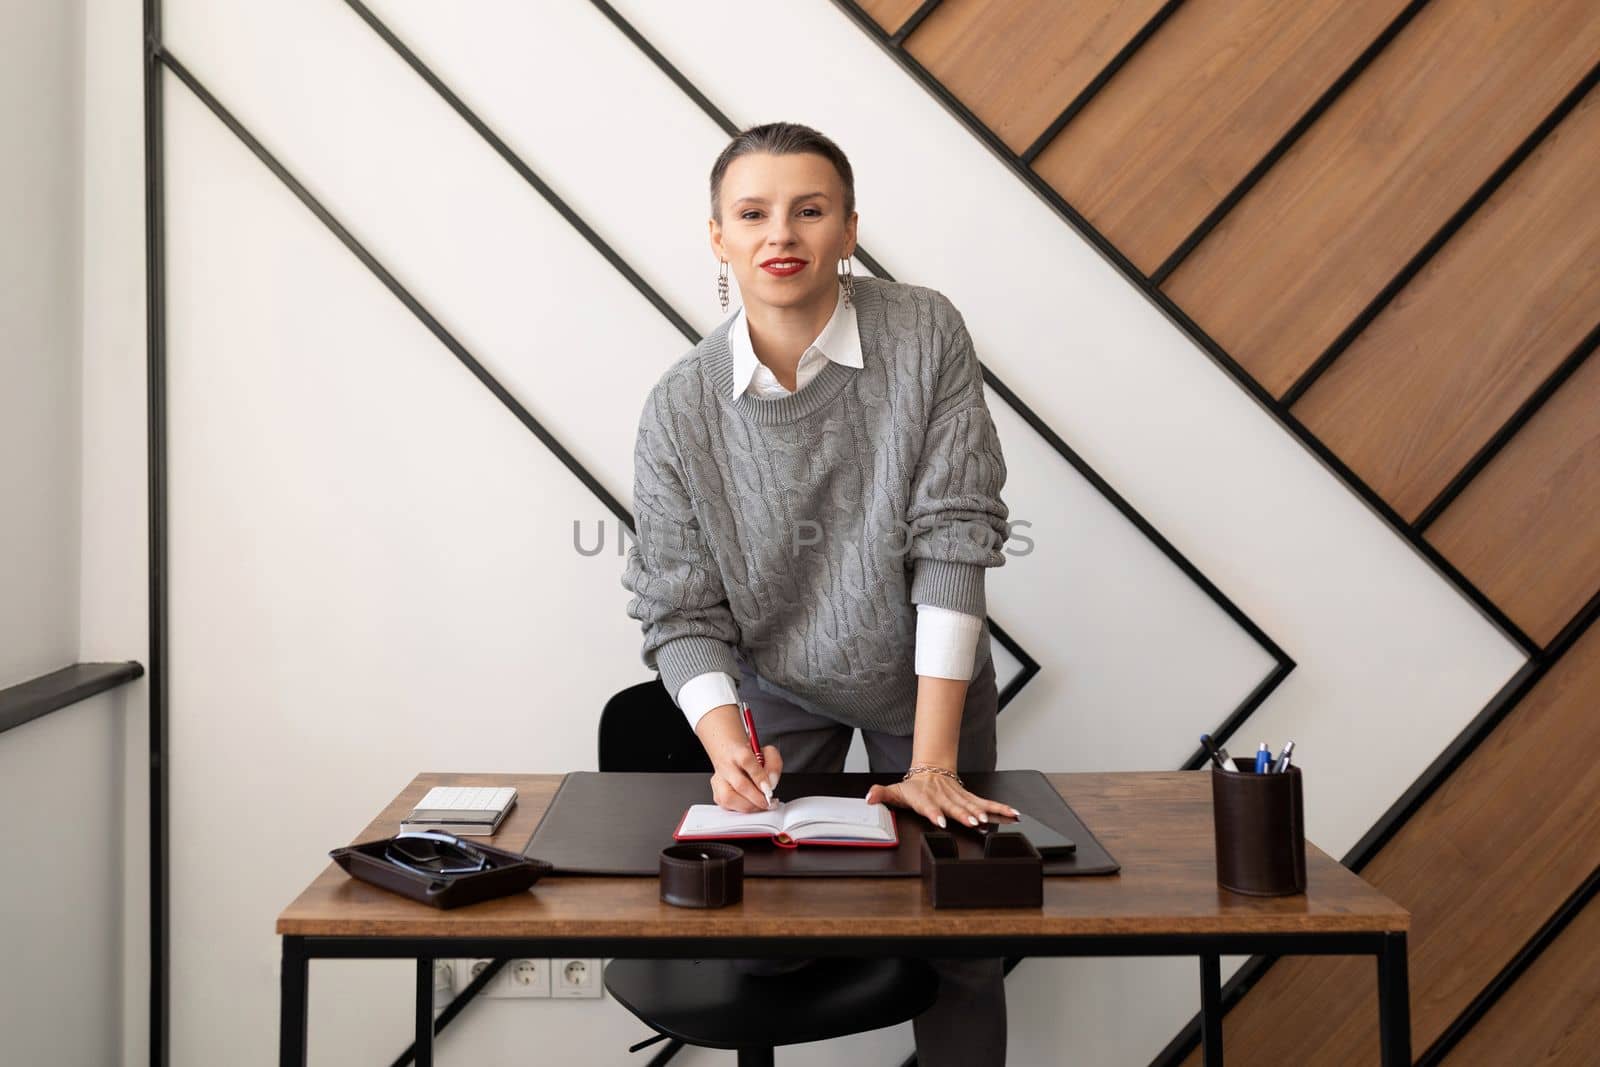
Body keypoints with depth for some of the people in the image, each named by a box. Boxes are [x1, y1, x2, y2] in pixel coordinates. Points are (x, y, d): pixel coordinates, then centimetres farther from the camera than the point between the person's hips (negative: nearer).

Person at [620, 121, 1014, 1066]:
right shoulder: (681, 407, -15)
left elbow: (954, 537, -21)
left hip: (928, 680, 0)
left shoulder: (926, 334, -17)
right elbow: (682, 614, -12)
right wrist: (729, 752, -31)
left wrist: (933, 763, -24)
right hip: (774, 693, 0)